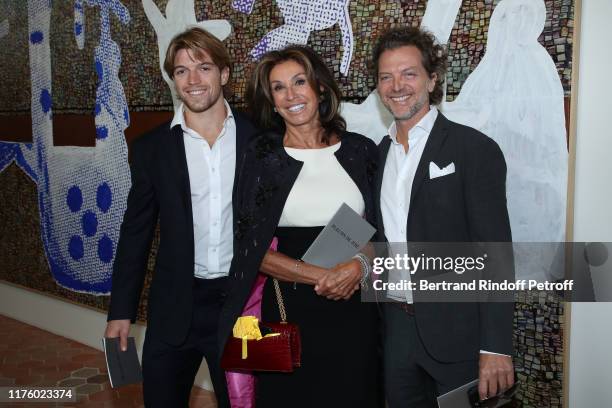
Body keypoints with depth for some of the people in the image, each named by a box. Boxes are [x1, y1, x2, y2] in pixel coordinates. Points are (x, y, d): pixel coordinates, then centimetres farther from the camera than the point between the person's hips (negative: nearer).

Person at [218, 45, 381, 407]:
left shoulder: (361, 151, 3)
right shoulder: (261, 156, -1)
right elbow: (253, 248, -5)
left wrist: (359, 267, -14)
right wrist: (321, 277, -15)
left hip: (355, 308, 2)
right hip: (288, 310, -1)